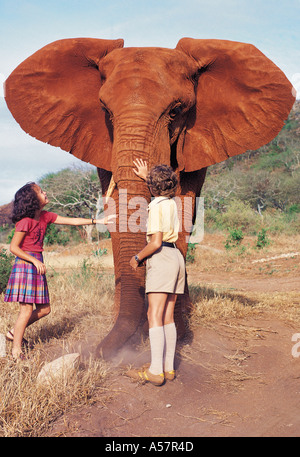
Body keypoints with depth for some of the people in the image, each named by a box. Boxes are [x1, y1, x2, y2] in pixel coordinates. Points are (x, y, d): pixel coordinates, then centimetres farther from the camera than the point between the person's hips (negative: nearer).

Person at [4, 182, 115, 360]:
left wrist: (99, 221, 9)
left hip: (37, 264, 8)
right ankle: (16, 351, 7)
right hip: (25, 264, -8)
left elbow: (72, 221, 11)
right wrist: (35, 261, -19)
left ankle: (15, 332, 27)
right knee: (27, 310, -6)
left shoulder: (45, 217, 9)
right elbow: (14, 247, -12)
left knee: (44, 309, 10)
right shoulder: (26, 221, -13)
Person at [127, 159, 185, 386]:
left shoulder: (156, 206, -9)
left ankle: (156, 371, -14)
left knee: (155, 315, -11)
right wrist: (146, 175, 48)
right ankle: (168, 367, 9)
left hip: (161, 258, -8)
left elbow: (155, 242, -16)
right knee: (168, 316, 7)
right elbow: (165, 188, 41)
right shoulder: (172, 202, 14)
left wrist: (137, 258, -3)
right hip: (177, 257, 9)